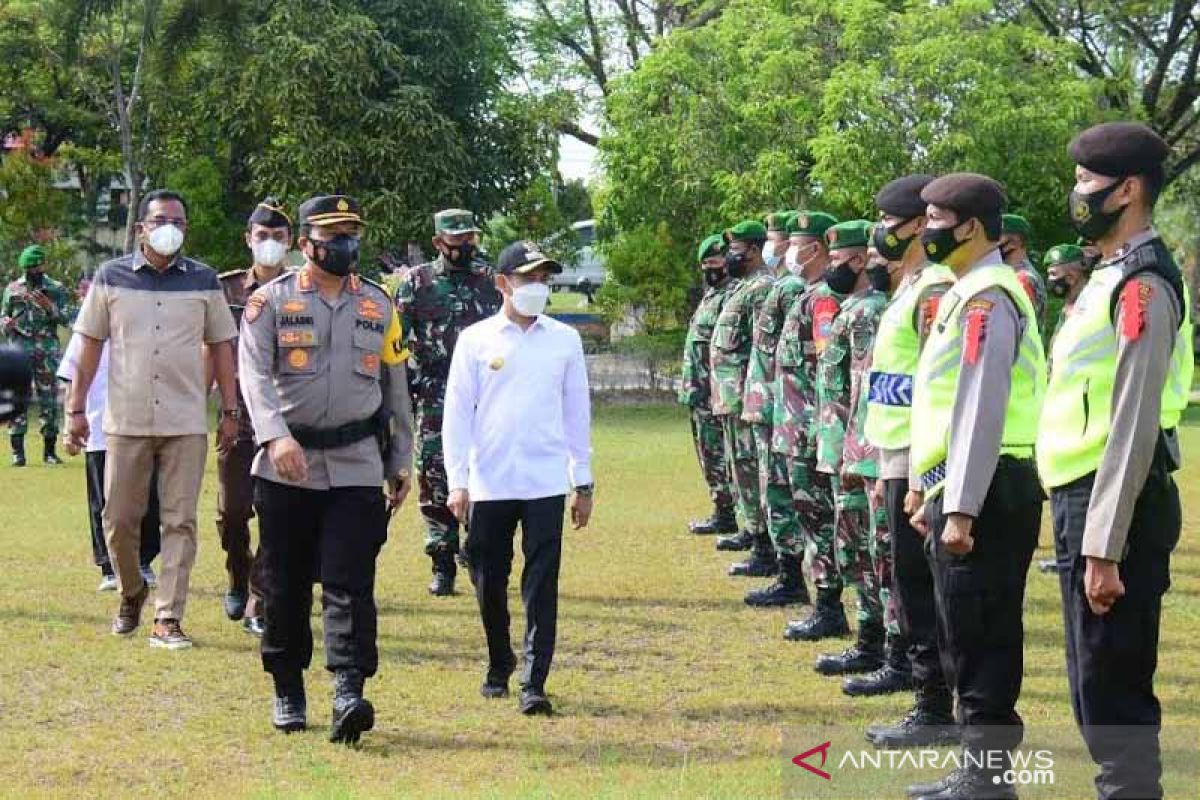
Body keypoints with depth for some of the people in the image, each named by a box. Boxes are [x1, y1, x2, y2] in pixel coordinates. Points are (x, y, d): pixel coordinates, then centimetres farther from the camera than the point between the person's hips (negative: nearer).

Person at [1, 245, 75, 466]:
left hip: (47, 349, 0)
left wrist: (49, 306, -15)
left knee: (49, 400, 0)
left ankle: (49, 450, 7)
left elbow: (67, 318, 0)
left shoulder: (57, 289, 7)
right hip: (20, 348, 0)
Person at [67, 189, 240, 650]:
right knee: (118, 520, 5)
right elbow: (91, 343, 7)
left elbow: (221, 347, 10)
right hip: (126, 421, 0)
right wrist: (76, 407, 3)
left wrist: (229, 411, 6)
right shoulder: (112, 278, 4)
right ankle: (131, 594, 29)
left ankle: (167, 619, 1)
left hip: (186, 422, 0)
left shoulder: (203, 281, 6)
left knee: (180, 522, -2)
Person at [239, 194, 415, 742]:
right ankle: (288, 692, 20)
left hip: (356, 465, 1)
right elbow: (254, 373, -12)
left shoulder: (378, 306, 11)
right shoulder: (271, 301, 1)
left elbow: (396, 388, 16)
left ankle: (349, 694, -17)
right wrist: (276, 435, -28)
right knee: (284, 584, 6)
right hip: (286, 467, -1)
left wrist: (401, 461, 14)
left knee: (350, 583, -10)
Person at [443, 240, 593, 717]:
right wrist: (457, 481, -4)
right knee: (489, 581, 9)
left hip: (546, 483, 0)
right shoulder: (476, 340, 2)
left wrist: (583, 482, 10)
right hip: (489, 484, 0)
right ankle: (499, 664, 31)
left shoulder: (565, 340, 7)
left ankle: (534, 683, -5)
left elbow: (577, 412, 11)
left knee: (542, 584, -5)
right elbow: (457, 412, 2)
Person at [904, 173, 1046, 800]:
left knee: (980, 638, -5)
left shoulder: (988, 300, -15)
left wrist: (961, 510, -22)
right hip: (960, 490, 10)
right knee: (968, 637, 14)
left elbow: (982, 411, -21)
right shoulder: (968, 294, 17)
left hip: (984, 493, -10)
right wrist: (934, 496, 24)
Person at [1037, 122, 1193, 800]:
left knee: (1112, 689, -5)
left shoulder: (1142, 285, -16)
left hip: (1115, 504, -10)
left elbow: (1134, 426, -21)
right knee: (1100, 684, 16)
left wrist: (1104, 547, -22)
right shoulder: (1112, 275, 15)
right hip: (1083, 498, 10)